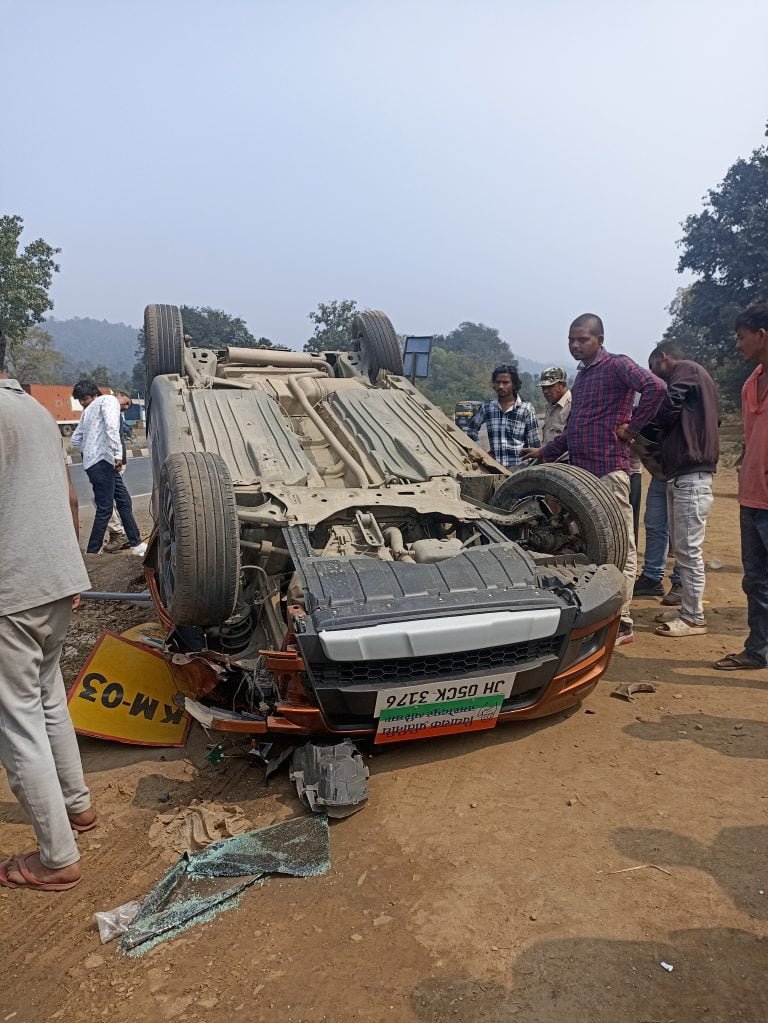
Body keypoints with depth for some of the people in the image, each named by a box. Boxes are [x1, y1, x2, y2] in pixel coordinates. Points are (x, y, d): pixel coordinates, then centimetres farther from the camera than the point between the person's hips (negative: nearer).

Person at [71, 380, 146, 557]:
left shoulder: (87, 412, 23)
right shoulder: (108, 400, -1)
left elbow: (75, 440, 24)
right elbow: (111, 427, -18)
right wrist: (118, 454, -19)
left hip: (93, 463, 9)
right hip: (102, 462, -9)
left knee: (124, 501, 13)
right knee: (104, 509, -6)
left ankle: (136, 545, 19)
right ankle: (91, 553, -3)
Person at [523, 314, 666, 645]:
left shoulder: (616, 365, -6)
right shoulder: (581, 375, 21)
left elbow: (655, 386, -23)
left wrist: (632, 424, -16)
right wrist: (546, 452, 28)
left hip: (608, 469, -9)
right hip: (581, 469, 9)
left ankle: (621, 623, -1)